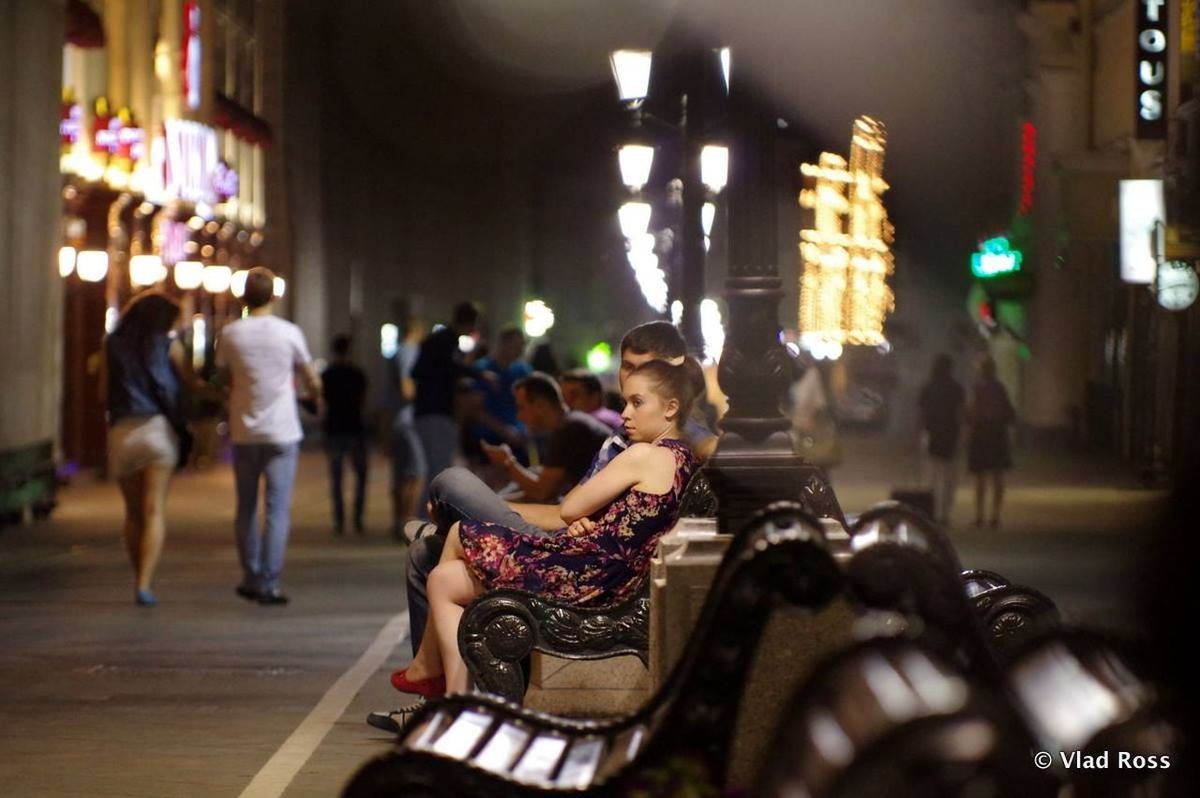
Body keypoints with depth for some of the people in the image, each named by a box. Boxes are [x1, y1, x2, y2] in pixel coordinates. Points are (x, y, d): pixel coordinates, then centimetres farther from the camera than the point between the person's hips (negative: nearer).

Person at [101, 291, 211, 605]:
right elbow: (194, 385, 10)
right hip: (158, 427, -3)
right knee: (155, 512, -5)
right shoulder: (168, 345, 4)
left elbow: (104, 395, 10)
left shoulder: (113, 346, 10)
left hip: (121, 431, 3)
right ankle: (144, 584, -16)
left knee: (133, 513, 14)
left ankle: (140, 581, 17)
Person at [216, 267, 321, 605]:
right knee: (278, 509, -1)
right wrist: (315, 391, 31)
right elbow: (310, 378, 7)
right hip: (281, 432, -2)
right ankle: (269, 583, -7)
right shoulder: (289, 333, -6)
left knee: (246, 507, 15)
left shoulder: (230, 334, -3)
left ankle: (252, 578, 20)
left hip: (243, 433, 2)